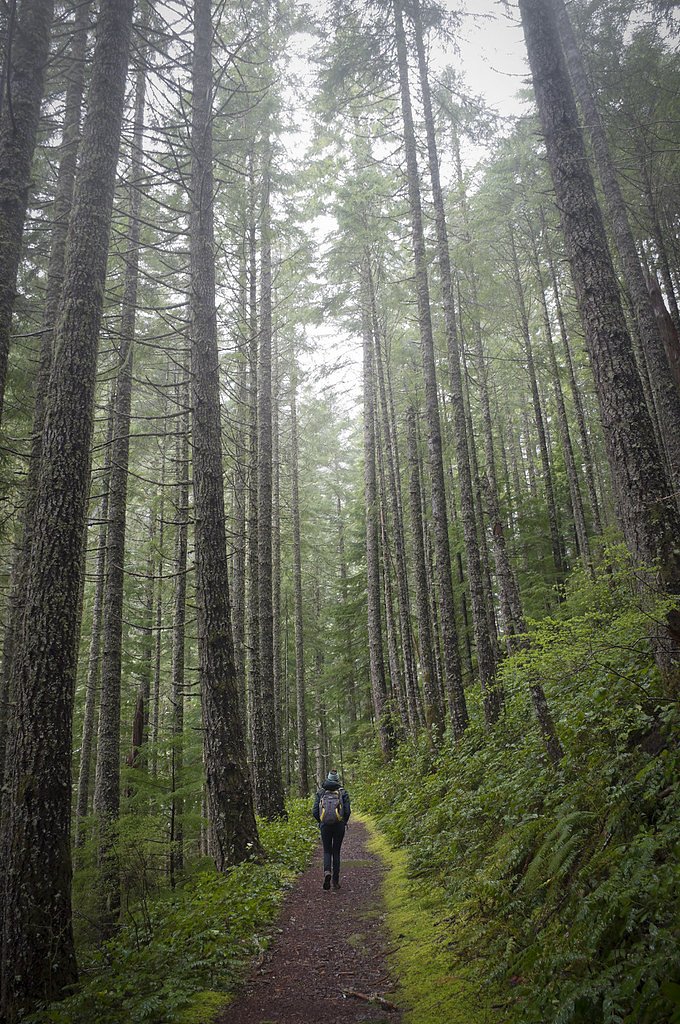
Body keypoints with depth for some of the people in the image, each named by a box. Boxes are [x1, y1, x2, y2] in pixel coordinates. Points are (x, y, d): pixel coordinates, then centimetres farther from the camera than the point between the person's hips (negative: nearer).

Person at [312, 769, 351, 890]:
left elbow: (315, 812, -1)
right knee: (336, 852, 15)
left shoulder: (321, 792, 4)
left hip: (325, 825, 0)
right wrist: (344, 822, 12)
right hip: (339, 825, 0)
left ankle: (327, 872, -13)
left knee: (327, 851, 14)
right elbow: (347, 811, -6)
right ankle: (335, 881, 15)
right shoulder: (343, 792, 1)